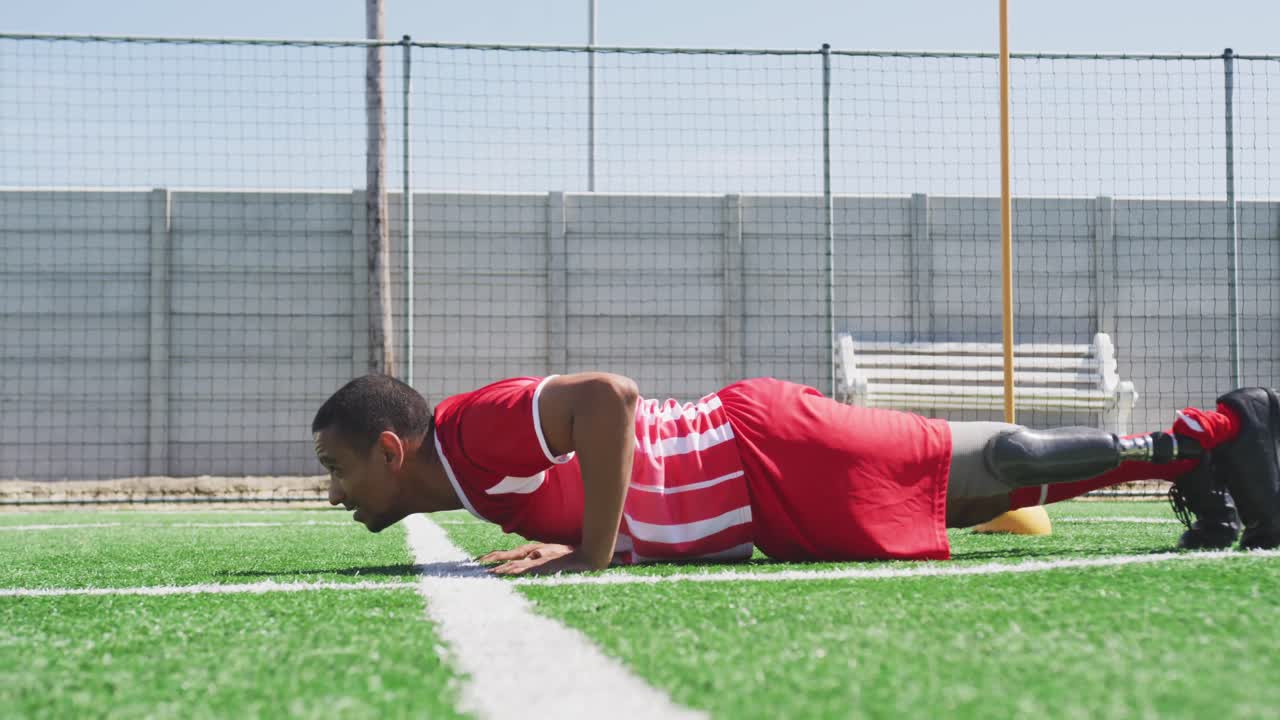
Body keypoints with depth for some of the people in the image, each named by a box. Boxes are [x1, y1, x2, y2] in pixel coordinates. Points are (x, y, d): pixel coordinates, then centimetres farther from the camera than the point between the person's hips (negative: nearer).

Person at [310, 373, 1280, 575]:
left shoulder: (471, 430, -21)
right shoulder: (468, 473, 9)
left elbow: (608, 395, -36)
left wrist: (594, 554, -31)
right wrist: (566, 542, 5)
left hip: (777, 460, -8)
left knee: (998, 468, -1)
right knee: (983, 481, 15)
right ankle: (1202, 444, 23)